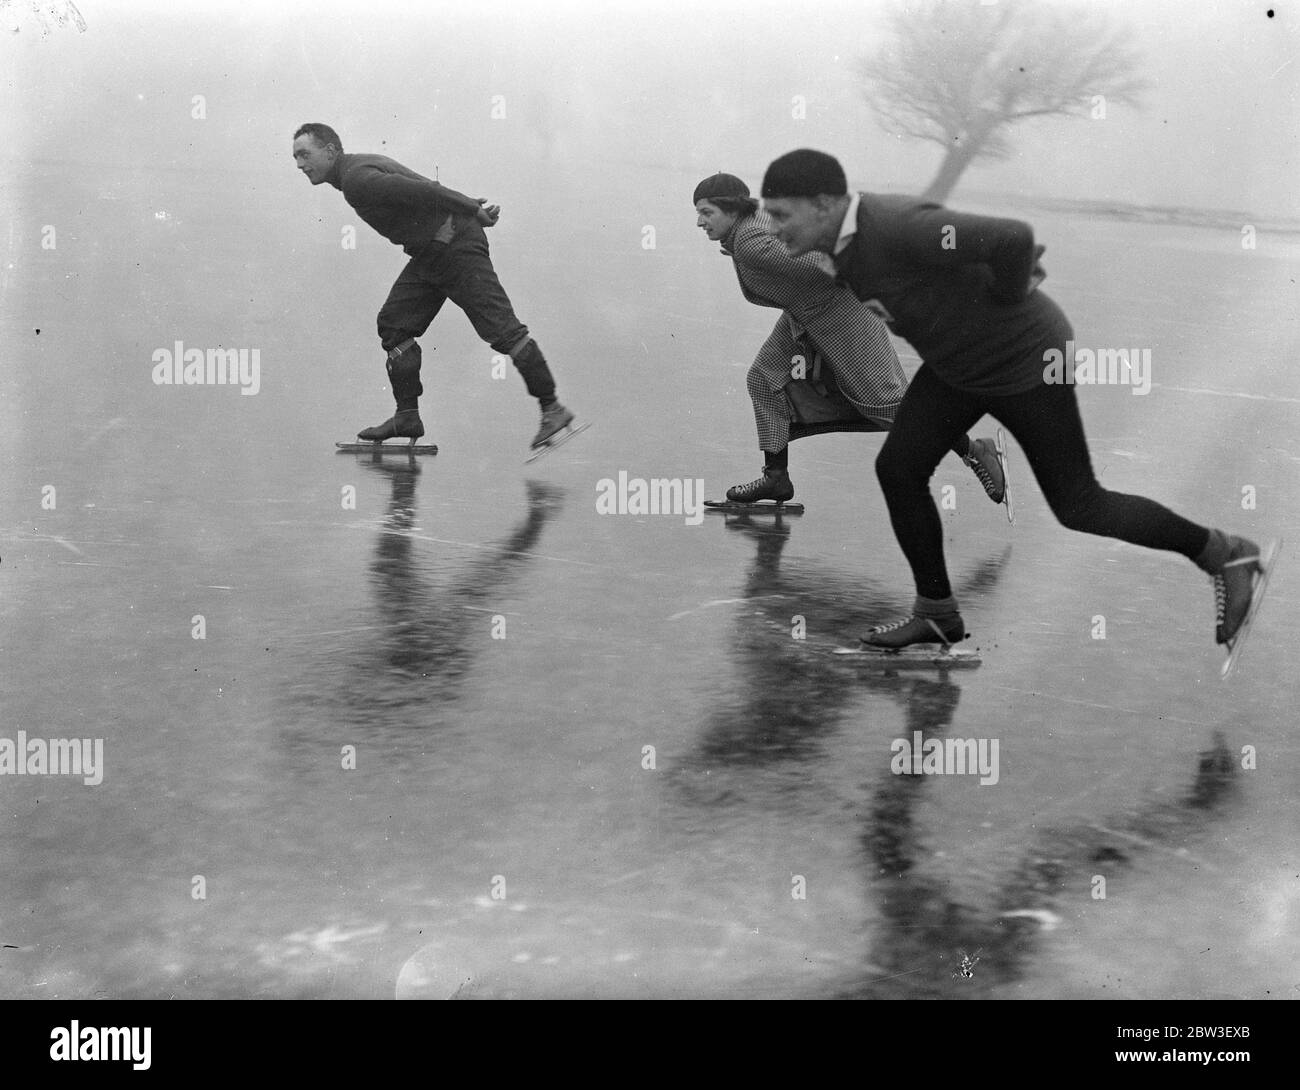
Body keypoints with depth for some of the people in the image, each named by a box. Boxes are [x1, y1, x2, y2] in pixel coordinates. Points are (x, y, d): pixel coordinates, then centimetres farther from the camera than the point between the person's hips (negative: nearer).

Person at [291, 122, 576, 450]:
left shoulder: (357, 180, -16)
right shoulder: (363, 167, 17)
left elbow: (421, 191, -22)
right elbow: (420, 188, 17)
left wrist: (473, 210, -19)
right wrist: (473, 206, 14)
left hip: (456, 247, -11)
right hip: (429, 254, 11)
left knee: (500, 328, -11)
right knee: (393, 323, 7)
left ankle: (552, 408, -7)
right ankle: (407, 417, 9)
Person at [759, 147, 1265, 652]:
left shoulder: (898, 229, -35)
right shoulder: (842, 232, -4)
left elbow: (1012, 237, -43)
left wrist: (1008, 294, -24)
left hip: (1026, 361, -8)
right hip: (961, 360, 8)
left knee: (1078, 507, 3)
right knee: (897, 468, 0)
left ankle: (1222, 554, 22)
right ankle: (937, 612, 16)